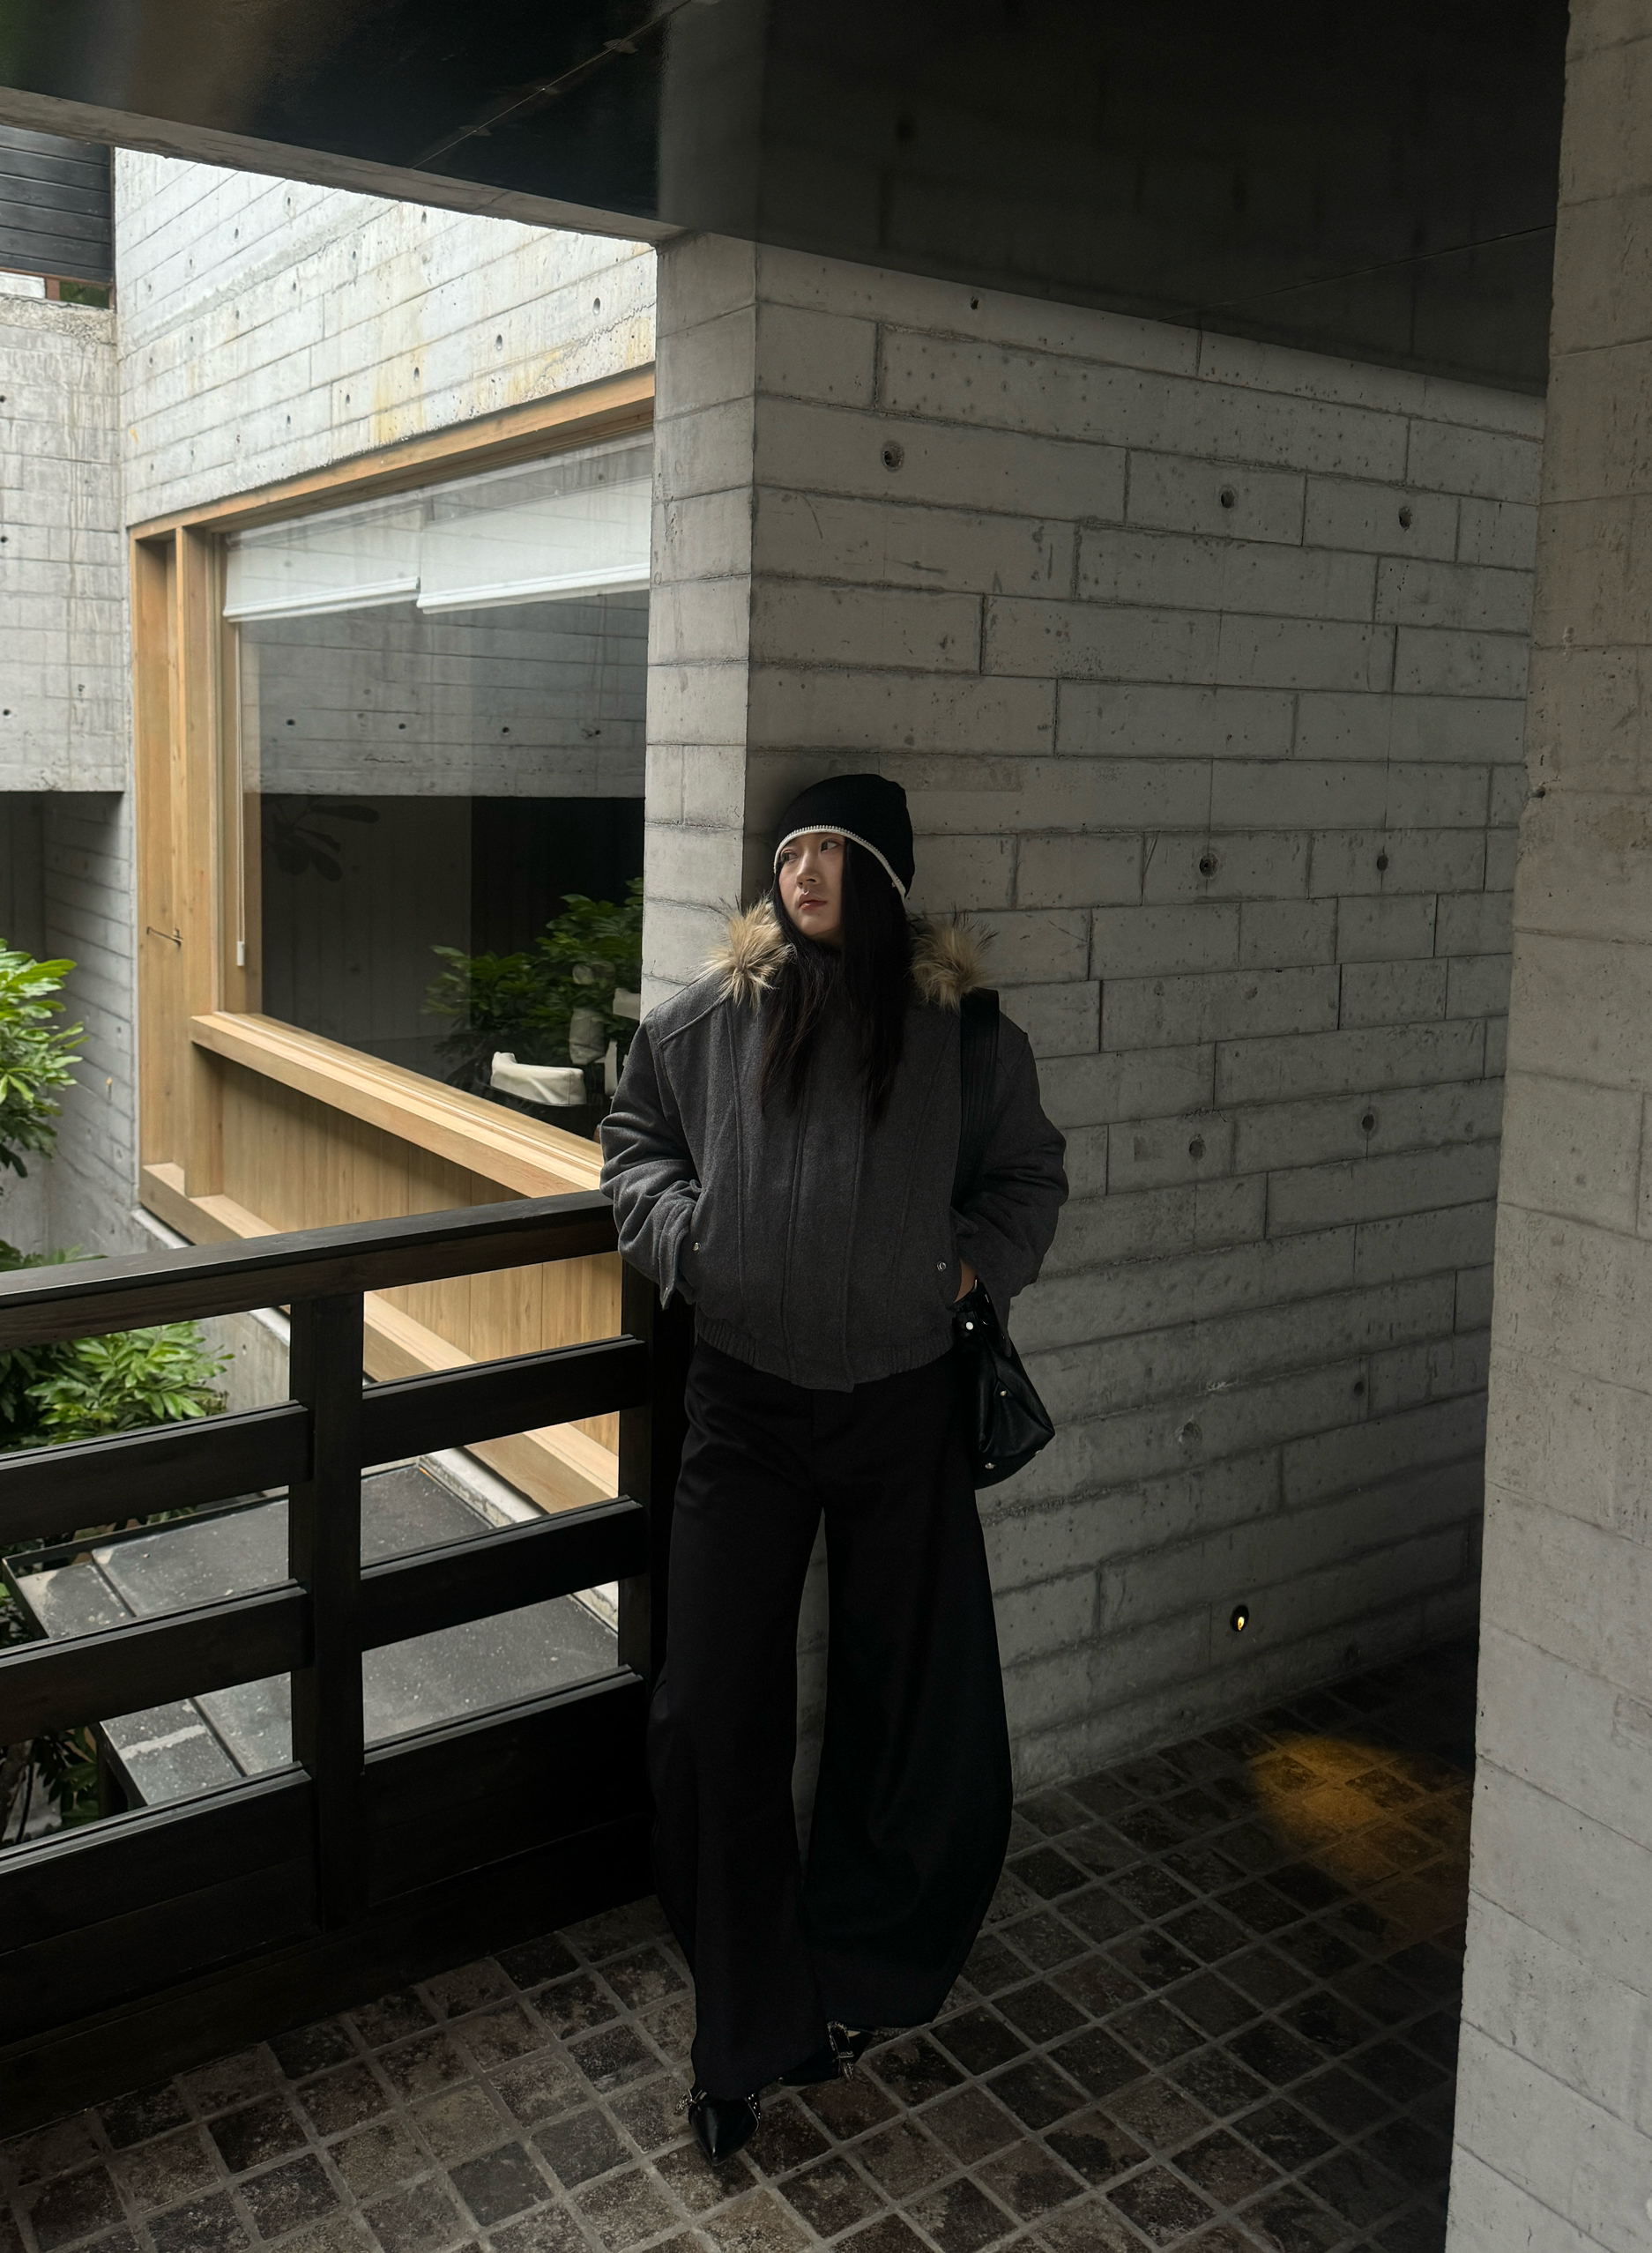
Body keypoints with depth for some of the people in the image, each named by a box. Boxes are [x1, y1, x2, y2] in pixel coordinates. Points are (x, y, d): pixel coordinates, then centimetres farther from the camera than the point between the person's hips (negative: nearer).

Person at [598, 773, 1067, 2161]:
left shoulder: (963, 1032, -3)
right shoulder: (709, 1017, -1)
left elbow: (1032, 1177, 11)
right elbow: (633, 1136, 15)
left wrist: (975, 1263, -4)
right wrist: (681, 1229, -2)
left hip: (902, 1409, 0)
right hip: (744, 1407, 1)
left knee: (906, 1710, 10)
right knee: (717, 1713, 2)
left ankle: (853, 1981, 36)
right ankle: (747, 2033, 20)